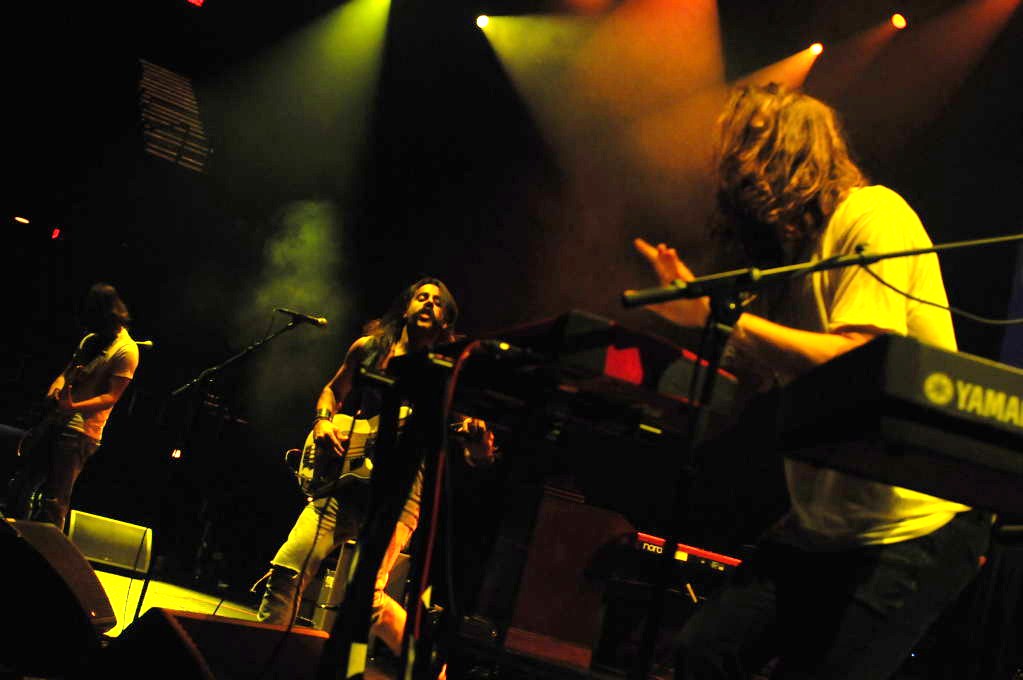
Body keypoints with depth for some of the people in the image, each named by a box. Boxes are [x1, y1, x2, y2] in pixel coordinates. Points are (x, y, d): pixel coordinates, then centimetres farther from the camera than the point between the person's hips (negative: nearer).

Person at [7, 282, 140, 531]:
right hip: (54, 419, 9)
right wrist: (57, 385, -1)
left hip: (80, 430, -9)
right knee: (20, 485, 14)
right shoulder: (91, 338, 14)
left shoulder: (125, 350, -12)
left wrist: (73, 407, -28)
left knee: (54, 501, -9)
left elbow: (111, 397, -16)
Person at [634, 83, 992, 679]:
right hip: (823, 526, 8)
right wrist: (701, 313, 6)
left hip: (914, 525, -7)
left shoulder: (873, 216, -11)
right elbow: (770, 383, 15)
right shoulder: (794, 247, 15)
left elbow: (854, 363, -23)